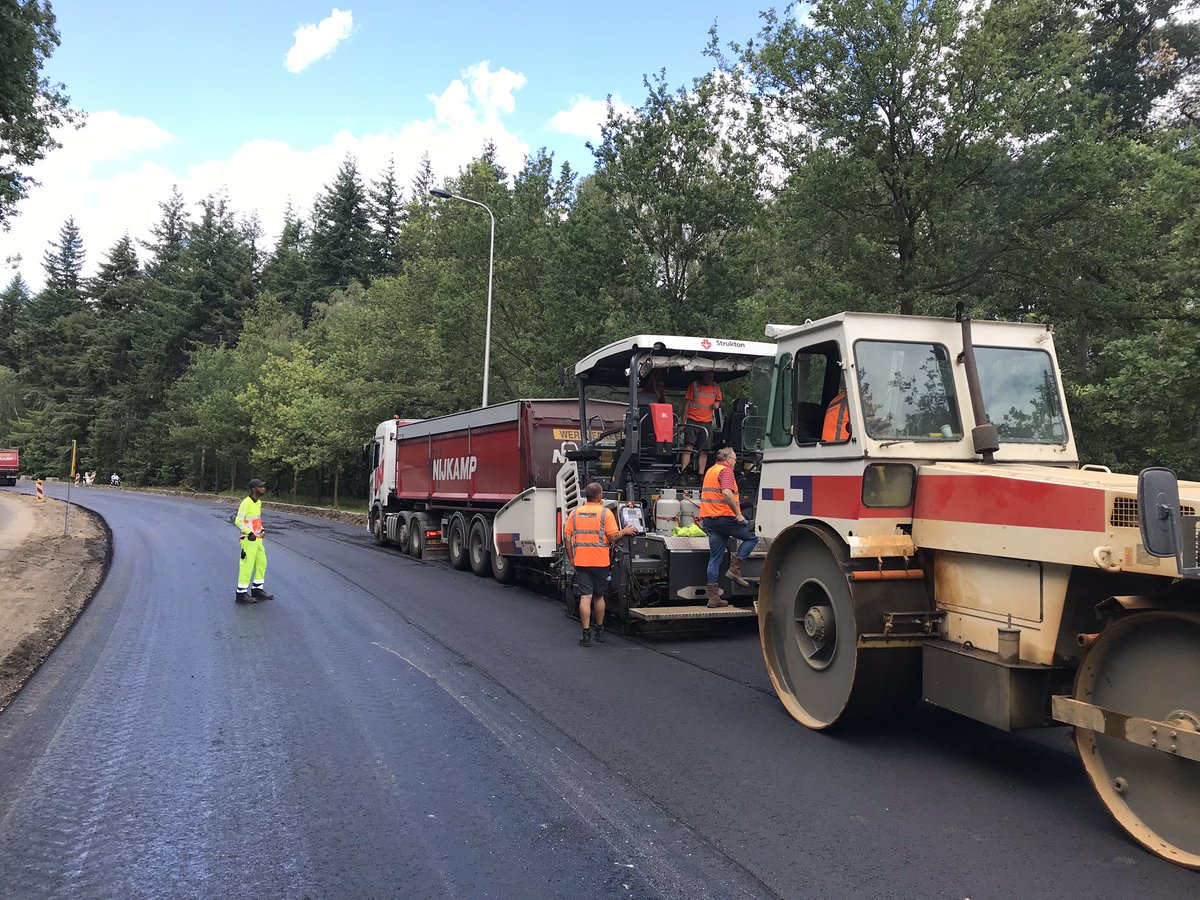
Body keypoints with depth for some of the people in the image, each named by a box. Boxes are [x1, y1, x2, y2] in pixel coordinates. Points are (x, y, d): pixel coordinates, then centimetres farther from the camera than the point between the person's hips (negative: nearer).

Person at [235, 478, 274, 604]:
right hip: (248, 540, -9)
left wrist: (262, 530, 9)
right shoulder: (246, 503, -18)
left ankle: (257, 589, 26)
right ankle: (241, 594, 4)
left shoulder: (259, 502, 10)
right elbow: (238, 521, -19)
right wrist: (250, 533, -20)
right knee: (247, 566, -5)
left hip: (258, 539, 9)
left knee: (262, 563, 14)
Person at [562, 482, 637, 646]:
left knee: (585, 597, 0)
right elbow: (613, 537, -10)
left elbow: (566, 537, 2)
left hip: (581, 561, 1)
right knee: (599, 597, 16)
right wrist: (625, 531, 8)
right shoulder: (605, 513, -6)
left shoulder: (575, 513, 4)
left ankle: (586, 635, -3)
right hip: (600, 562, -1)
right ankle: (599, 631, 28)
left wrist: (571, 558, 11)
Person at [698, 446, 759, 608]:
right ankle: (734, 569, -2)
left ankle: (713, 597, 7)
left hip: (709, 519, 9)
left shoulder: (710, 471, 22)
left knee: (715, 558, 8)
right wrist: (738, 514, -20)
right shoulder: (726, 470, -8)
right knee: (752, 536, 7)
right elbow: (727, 493, -24)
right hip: (724, 517, -9)